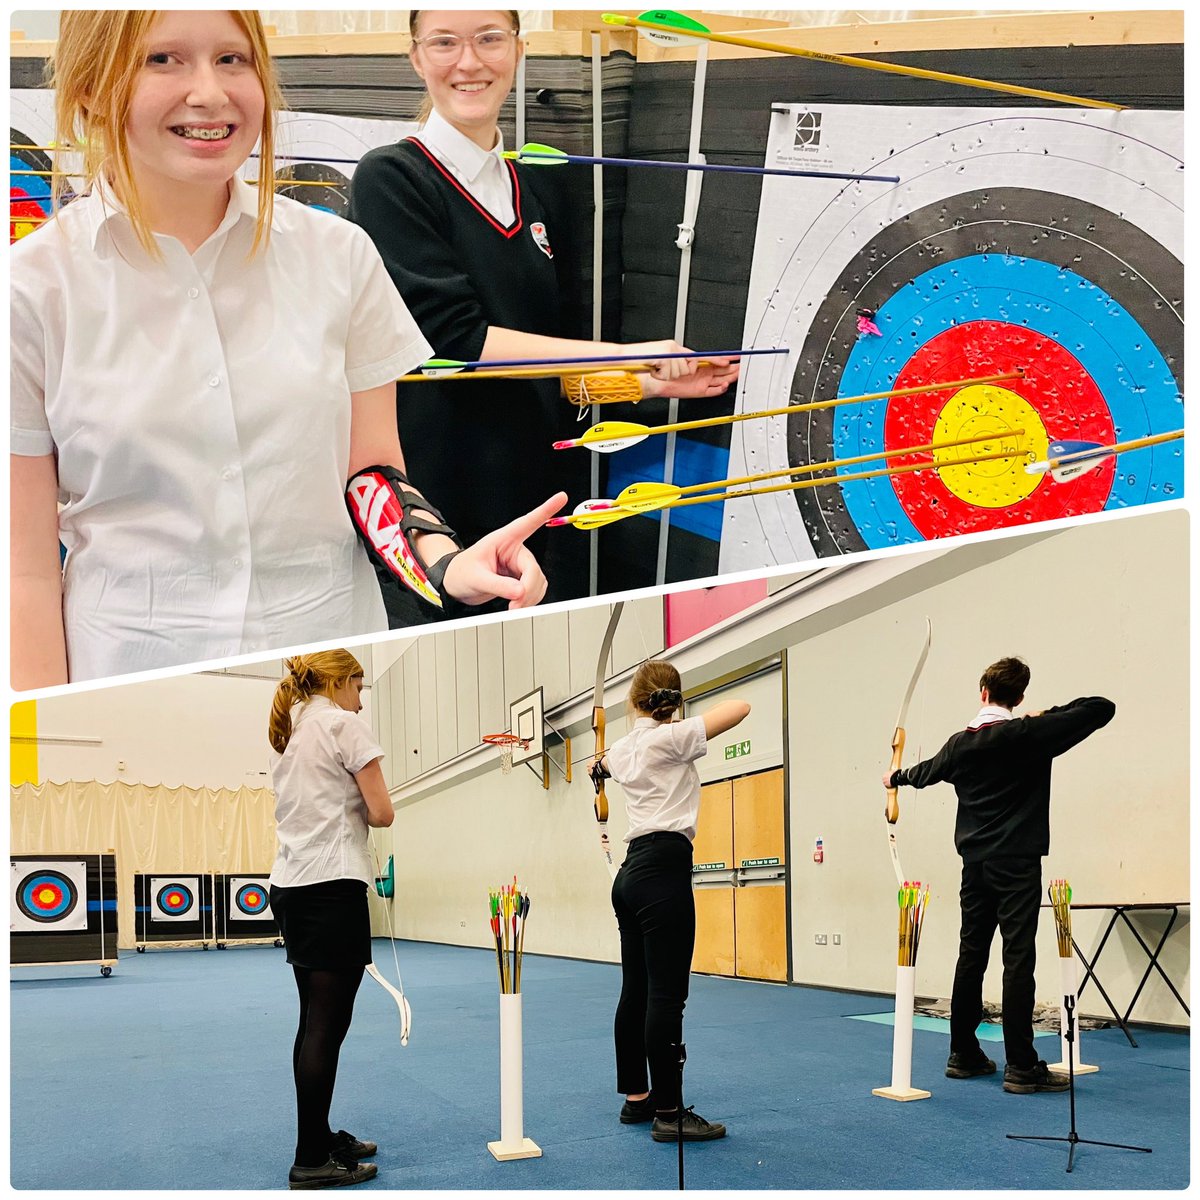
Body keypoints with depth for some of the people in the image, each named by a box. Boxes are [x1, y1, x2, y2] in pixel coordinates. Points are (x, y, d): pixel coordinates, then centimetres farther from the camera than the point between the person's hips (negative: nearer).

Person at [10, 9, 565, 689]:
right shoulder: (35, 288, -7)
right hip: (129, 668, -2)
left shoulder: (340, 255, 1)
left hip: (330, 652, 2)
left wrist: (441, 560, -14)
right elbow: (28, 570, -5)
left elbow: (370, 468, 6)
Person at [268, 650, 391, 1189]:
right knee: (327, 1023, -5)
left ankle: (321, 1139, 22)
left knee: (317, 1019, 15)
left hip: (290, 885, 9)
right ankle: (312, 1160, -2)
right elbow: (381, 813, -9)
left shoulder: (288, 734, 18)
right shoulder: (345, 725, -6)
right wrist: (359, 807, 9)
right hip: (332, 886, -9)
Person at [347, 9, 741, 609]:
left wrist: (654, 382, -5)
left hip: (543, 489, 6)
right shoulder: (390, 179, -7)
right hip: (439, 506, -6)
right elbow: (454, 338, -17)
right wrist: (625, 354, -18)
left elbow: (557, 364, 13)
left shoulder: (537, 186, 11)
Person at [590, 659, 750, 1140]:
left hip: (632, 873, 9)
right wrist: (695, 717, 9)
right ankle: (668, 1112, -7)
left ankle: (635, 1096, 22)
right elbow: (739, 708, -9)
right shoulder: (669, 738, -8)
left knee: (636, 990, 13)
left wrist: (601, 763, 63)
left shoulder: (623, 748, 14)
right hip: (664, 869, -9)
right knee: (666, 994, -8)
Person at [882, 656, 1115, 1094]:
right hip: (1017, 863, -6)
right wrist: (1051, 714, 3)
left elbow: (928, 771, 28)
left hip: (976, 864, 6)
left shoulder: (961, 744, 7)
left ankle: (963, 1055, 19)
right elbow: (1101, 708, -10)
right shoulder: (1032, 734, -9)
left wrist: (897, 778, 50)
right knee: (1018, 959, -7)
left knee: (971, 956, 11)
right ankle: (1021, 1067, -8)